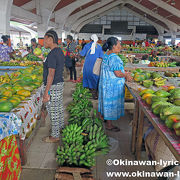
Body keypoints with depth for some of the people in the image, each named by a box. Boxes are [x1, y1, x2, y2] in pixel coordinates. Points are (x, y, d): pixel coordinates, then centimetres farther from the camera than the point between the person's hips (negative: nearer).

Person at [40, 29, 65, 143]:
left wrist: (46, 92, -23)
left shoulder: (52, 54, -22)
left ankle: (55, 136, 17)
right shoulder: (60, 52, 9)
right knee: (59, 108, 23)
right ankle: (60, 126, 42)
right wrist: (43, 59, 21)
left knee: (53, 111, 2)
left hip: (53, 86, -10)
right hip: (60, 83, 10)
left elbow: (51, 75, -25)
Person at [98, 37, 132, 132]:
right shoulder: (114, 58, -23)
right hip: (112, 85, -9)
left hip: (105, 83, 10)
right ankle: (109, 125, 17)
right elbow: (118, 74, -25)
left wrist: (125, 74, 14)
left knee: (106, 102, 22)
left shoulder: (106, 55, 8)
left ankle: (103, 117, 40)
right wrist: (126, 75, -5)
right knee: (111, 103, 3)